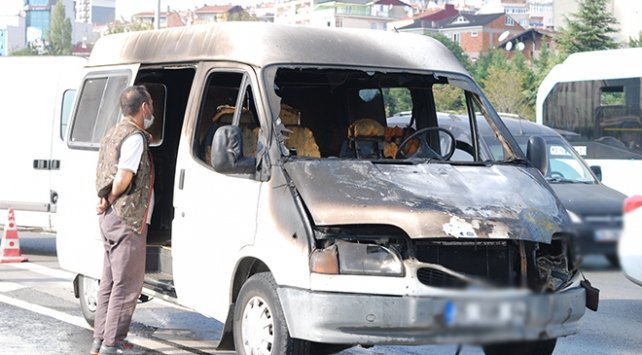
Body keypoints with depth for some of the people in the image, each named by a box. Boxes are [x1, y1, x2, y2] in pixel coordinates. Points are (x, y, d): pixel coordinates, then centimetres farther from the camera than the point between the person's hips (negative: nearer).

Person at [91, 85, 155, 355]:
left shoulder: (114, 133, 16)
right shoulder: (135, 137, -14)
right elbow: (123, 178, -21)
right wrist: (108, 202, -7)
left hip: (110, 219, 10)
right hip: (127, 221, -10)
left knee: (110, 282, 14)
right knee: (127, 284, -6)